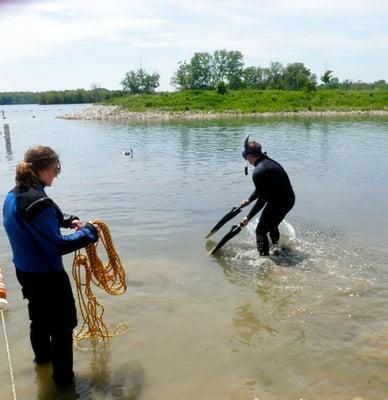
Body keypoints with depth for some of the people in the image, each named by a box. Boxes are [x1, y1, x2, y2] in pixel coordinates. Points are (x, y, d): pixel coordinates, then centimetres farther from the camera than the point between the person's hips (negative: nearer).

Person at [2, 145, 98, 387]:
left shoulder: (13, 196, 0)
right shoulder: (37, 202, -30)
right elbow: (57, 246, -27)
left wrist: (68, 220, 4)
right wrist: (88, 232, -16)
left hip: (25, 271, 9)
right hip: (47, 276, -9)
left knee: (40, 317, 30)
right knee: (63, 325, 9)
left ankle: (43, 356, 52)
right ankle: (63, 377, 23)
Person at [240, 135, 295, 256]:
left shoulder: (258, 172, -24)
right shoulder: (268, 161, 7)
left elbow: (262, 200, -21)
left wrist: (248, 217, -15)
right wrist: (249, 200, 26)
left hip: (278, 203, -10)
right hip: (289, 199, 10)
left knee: (261, 231, 2)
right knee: (272, 226, 30)